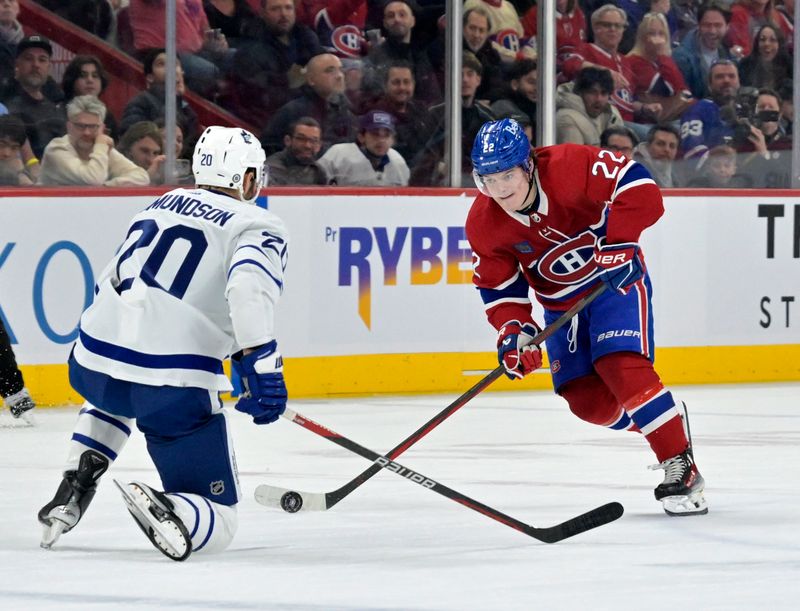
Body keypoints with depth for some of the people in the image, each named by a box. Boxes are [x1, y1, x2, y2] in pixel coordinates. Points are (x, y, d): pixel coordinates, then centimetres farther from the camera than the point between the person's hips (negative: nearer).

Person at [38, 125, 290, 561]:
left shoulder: (163, 204, 21)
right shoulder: (259, 227, 3)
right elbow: (248, 287, -19)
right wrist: (261, 363, -21)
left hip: (93, 361, 6)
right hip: (175, 383, -6)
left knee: (110, 401, 45)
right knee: (216, 524, 5)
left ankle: (72, 491, 22)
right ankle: (163, 508, -29)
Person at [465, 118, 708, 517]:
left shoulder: (570, 167, -28)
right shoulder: (484, 225, -14)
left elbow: (637, 187, -31)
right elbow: (499, 286, -7)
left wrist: (617, 244, -38)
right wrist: (513, 330, -23)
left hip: (616, 279, -5)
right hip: (561, 301, 5)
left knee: (621, 366, -25)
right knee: (588, 401, -3)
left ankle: (681, 468, -20)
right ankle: (667, 420, 23)